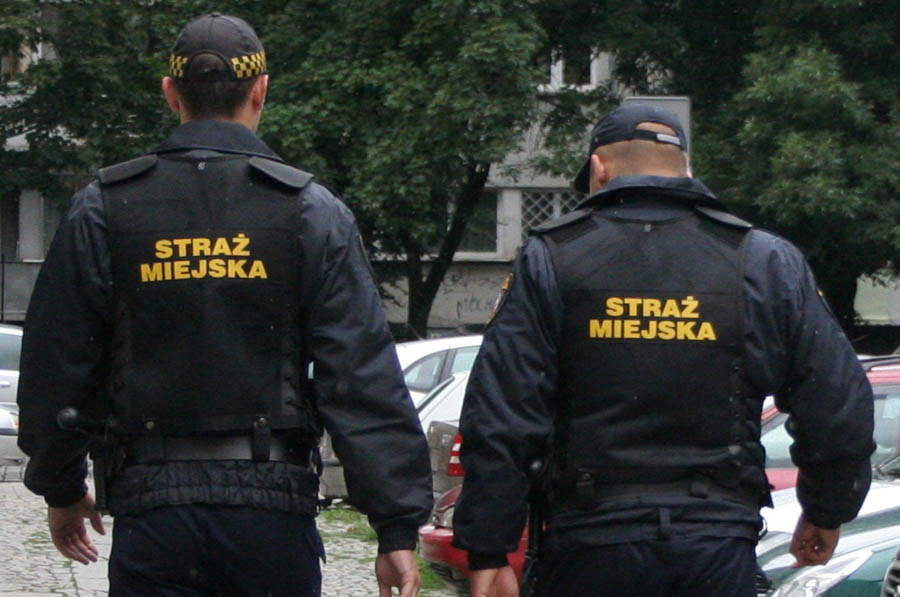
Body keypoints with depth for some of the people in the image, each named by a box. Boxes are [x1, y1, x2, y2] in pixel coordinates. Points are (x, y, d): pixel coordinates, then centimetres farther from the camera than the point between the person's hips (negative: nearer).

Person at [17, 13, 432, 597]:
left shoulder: (103, 210, 3)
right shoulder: (312, 212, -1)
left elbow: (54, 373, 8)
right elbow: (364, 381, -5)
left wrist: (61, 487, 24)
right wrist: (398, 527, -3)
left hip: (151, 508, 1)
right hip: (272, 505, -1)